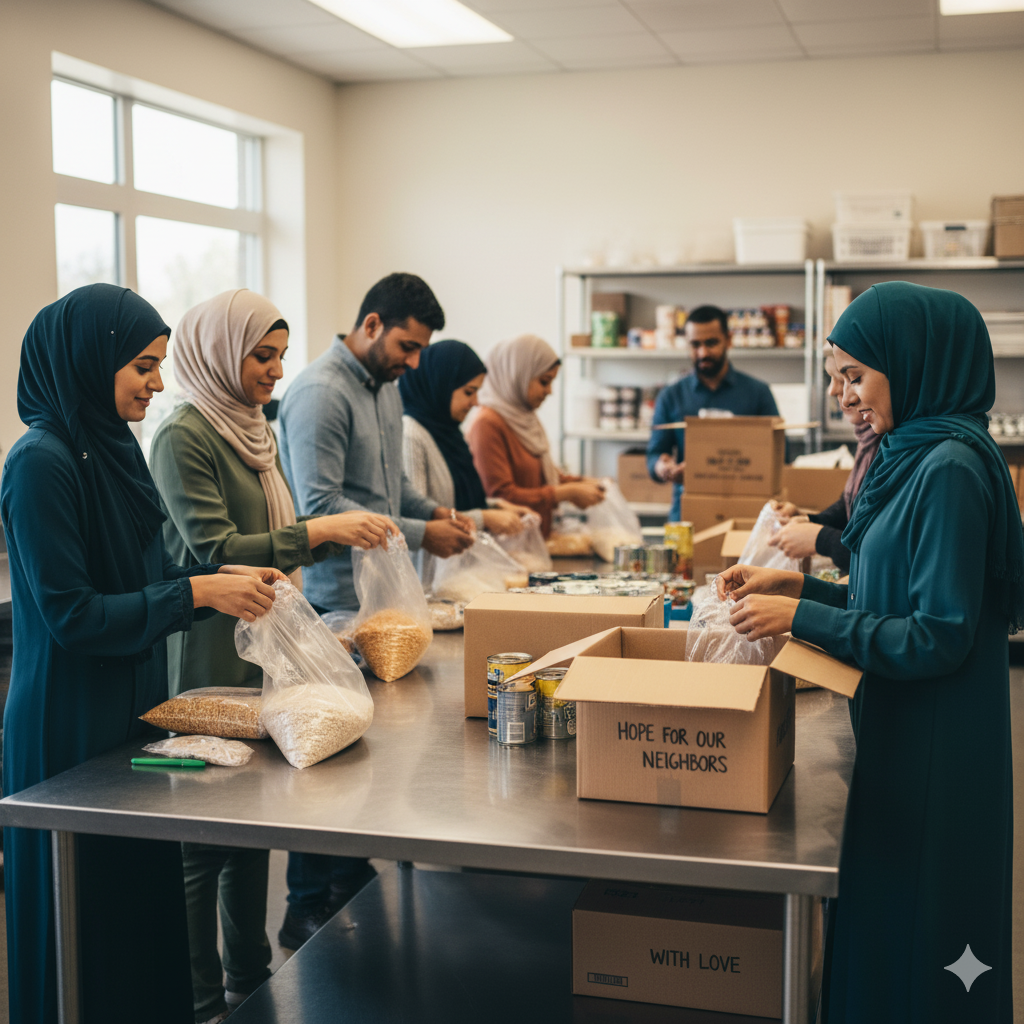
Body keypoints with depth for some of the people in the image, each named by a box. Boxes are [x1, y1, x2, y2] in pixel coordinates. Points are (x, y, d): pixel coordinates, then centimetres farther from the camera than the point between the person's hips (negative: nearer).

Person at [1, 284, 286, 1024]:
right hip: (70, 729, -8)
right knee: (90, 917, 5)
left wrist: (221, 577, -1)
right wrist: (199, 591, -20)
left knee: (146, 898, 17)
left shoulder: (113, 446, 8)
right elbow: (69, 614, -21)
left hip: (132, 711, 8)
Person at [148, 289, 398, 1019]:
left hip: (264, 655, 9)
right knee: (205, 843, 2)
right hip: (211, 663, -9)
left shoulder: (256, 432, 14)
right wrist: (320, 530, -21)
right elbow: (215, 551, -20)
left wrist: (342, 535, 2)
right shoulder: (184, 438, -14)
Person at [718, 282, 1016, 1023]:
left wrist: (802, 616, -19)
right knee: (881, 931, 20)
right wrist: (796, 585, 5)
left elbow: (936, 639, -22)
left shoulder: (951, 470, -21)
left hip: (934, 754, -9)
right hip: (898, 738, 9)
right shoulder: (914, 455, 8)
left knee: (913, 945, 6)